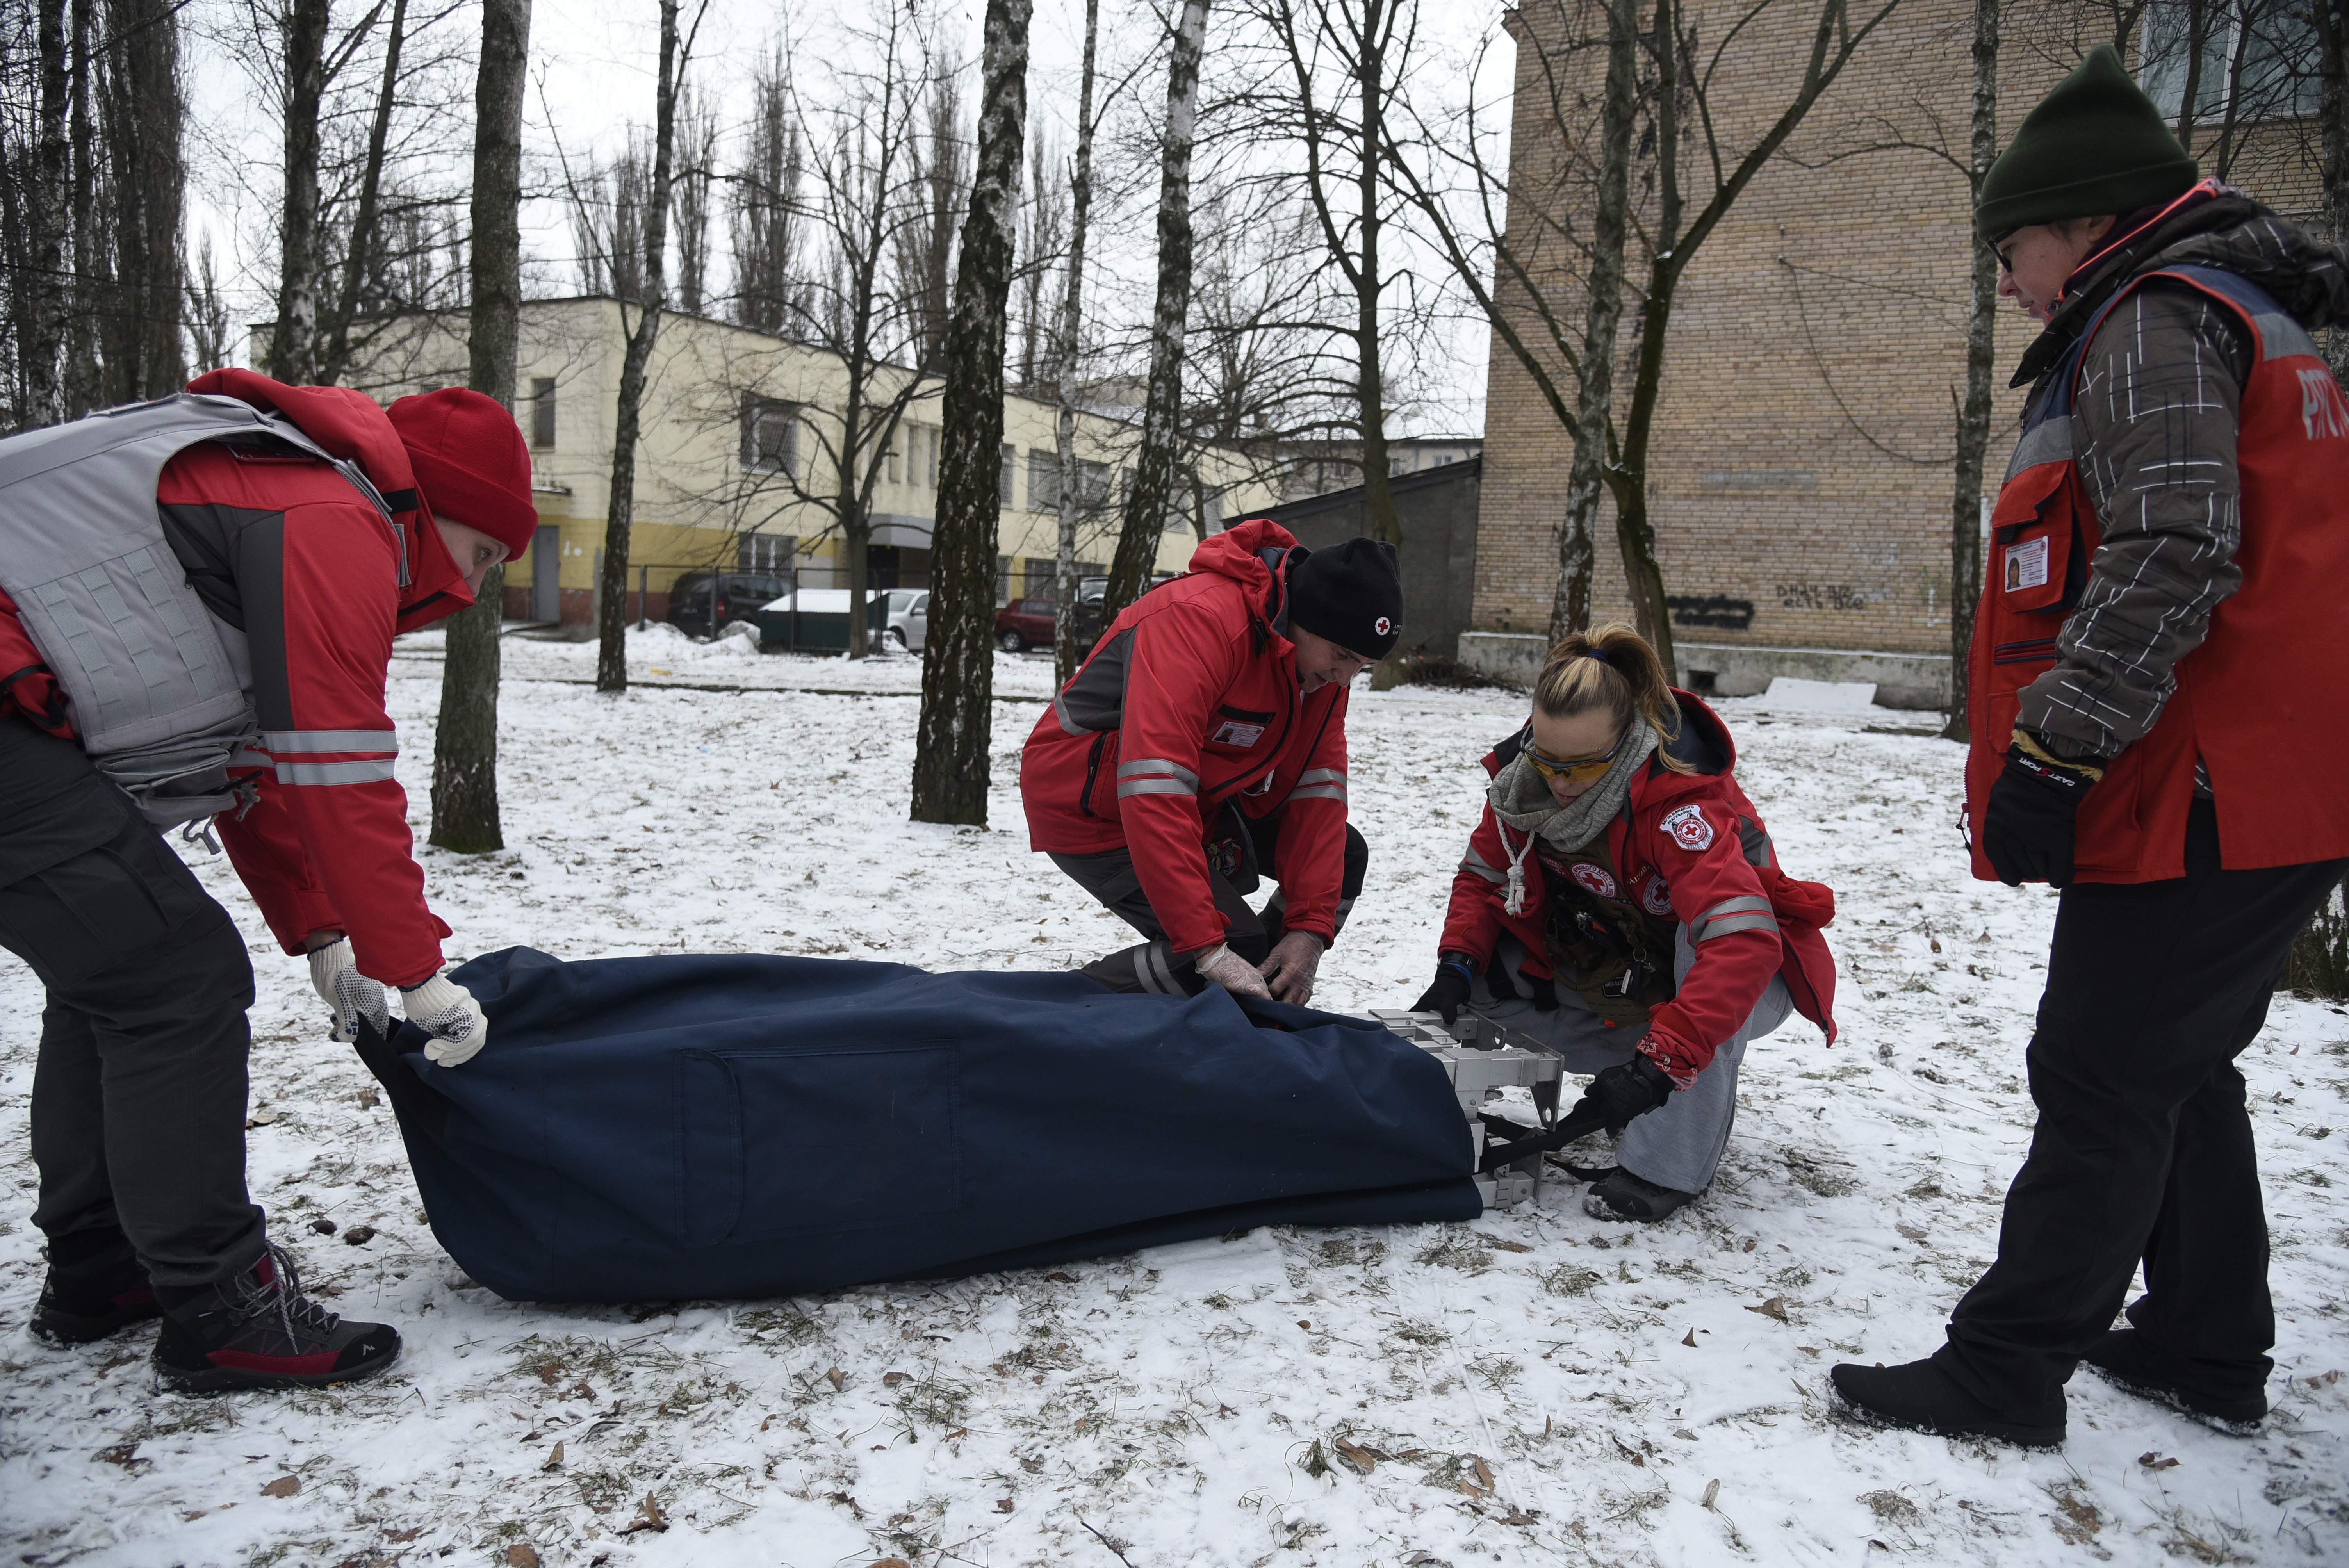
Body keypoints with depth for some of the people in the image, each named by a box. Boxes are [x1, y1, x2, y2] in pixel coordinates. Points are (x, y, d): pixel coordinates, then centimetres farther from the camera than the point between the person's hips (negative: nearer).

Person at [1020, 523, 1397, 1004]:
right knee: (1237, 947, -22)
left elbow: (1318, 788, -6)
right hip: (1091, 807, -9)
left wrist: (1311, 927, -16)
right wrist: (1209, 948, -42)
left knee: (1344, 856, 3)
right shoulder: (1200, 620, -34)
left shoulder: (1325, 659, -6)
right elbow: (1155, 790, -40)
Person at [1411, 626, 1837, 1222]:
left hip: (1751, 979, -6)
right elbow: (1483, 875, -2)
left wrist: (1661, 1063, -52)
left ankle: (1671, 1165, -29)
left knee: (1707, 938, -39)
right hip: (1619, 975, 6)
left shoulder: (1680, 803, -35)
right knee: (1487, 978, -12)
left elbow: (1742, 938, -46)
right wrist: (1456, 967, -20)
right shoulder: (1523, 780, -16)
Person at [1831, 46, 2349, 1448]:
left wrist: (2049, 755, -23)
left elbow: (2170, 559, -24)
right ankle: (2208, 1352, 29)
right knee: (2182, 1071, 18)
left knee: (2100, 1081, -4)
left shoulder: (2156, 322, -10)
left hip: (2205, 802, -10)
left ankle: (2007, 1371, 5)